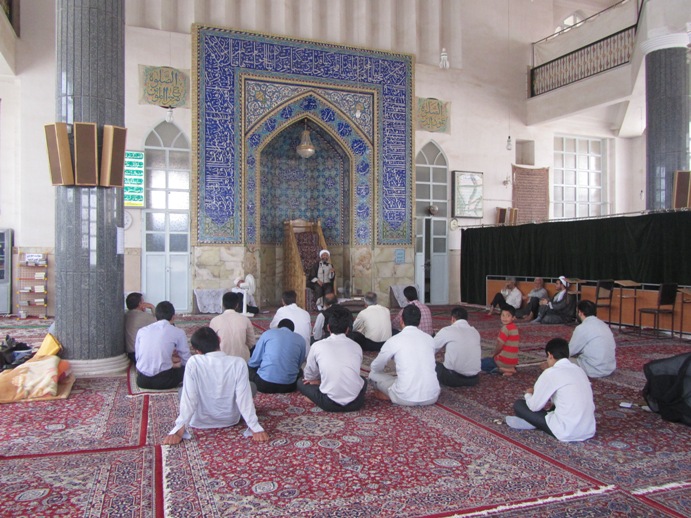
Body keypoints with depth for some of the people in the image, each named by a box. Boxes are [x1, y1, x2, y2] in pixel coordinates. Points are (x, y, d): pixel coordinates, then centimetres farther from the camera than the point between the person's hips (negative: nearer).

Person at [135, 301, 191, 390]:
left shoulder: (141, 331, 10)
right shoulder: (178, 332, -1)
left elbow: (137, 357, 18)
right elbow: (186, 361, 4)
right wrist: (177, 365, 29)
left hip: (142, 381, 4)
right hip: (163, 382, -3)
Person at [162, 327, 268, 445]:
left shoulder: (193, 362, -22)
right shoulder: (238, 363, -21)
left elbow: (188, 397, -23)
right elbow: (244, 397, -23)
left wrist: (179, 429, -18)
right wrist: (255, 428, -19)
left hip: (201, 421, 0)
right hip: (230, 419, 0)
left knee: (182, 390, 27)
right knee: (251, 386, 23)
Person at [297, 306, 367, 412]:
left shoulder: (317, 346, 0)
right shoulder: (356, 347, 8)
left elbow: (309, 375, 12)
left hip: (330, 403, -2)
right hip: (355, 403, 3)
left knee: (301, 382, 21)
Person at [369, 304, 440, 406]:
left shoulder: (394, 340, -3)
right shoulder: (429, 338, 9)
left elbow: (375, 367, 11)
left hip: (406, 398, -3)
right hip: (432, 396, 3)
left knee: (373, 374, 18)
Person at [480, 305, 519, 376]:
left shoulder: (505, 328, -20)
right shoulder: (515, 328, 7)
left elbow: (499, 346, -17)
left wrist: (493, 355, 2)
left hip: (504, 361, -8)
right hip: (513, 361, 8)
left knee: (482, 363, 8)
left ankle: (501, 369, -7)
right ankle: (510, 368, 10)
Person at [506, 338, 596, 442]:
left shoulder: (551, 373, -10)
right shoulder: (578, 369, 10)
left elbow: (534, 406, -3)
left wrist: (528, 395, 18)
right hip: (589, 430, 7)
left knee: (519, 404, 2)